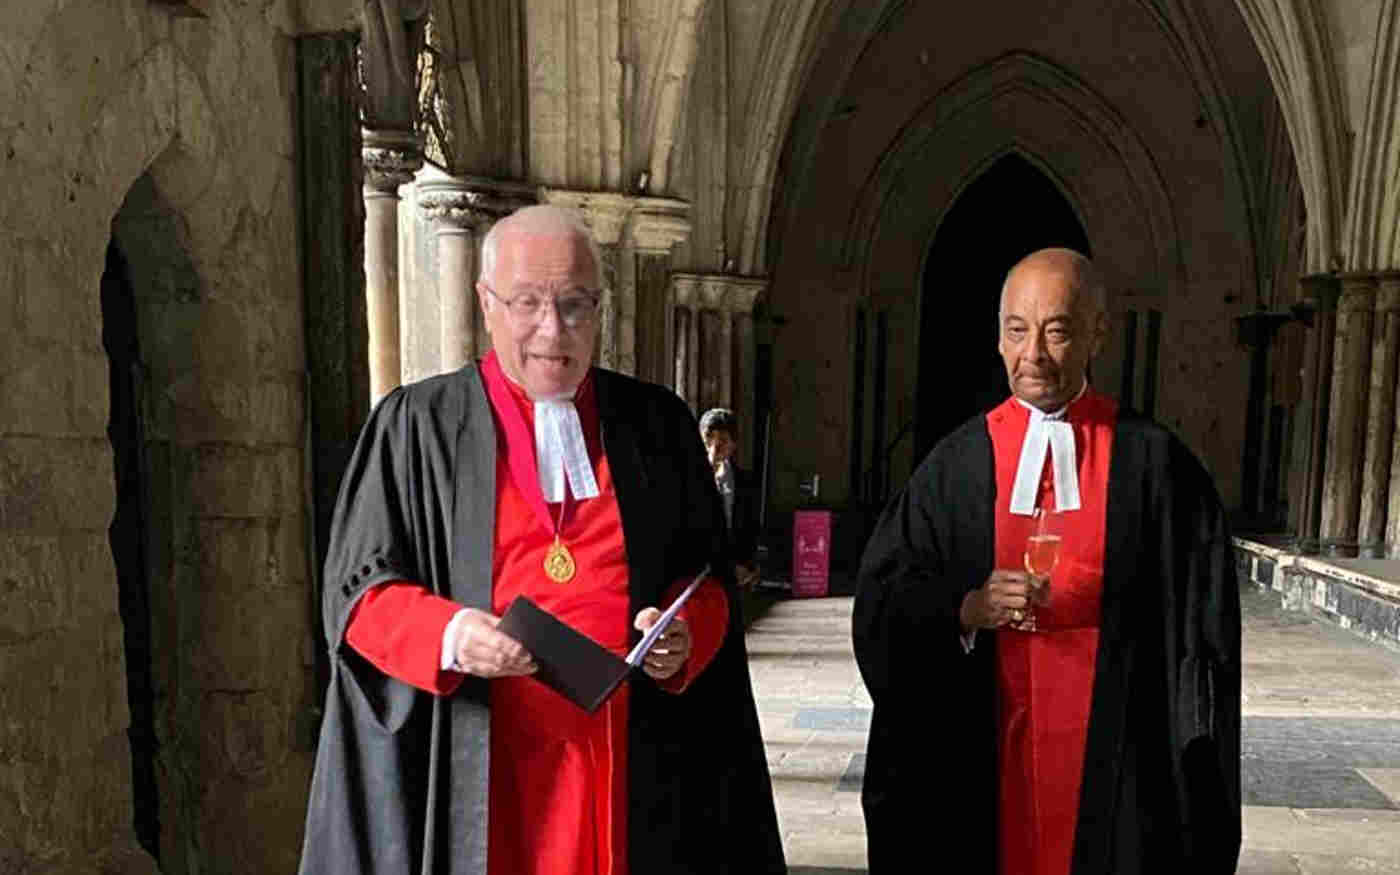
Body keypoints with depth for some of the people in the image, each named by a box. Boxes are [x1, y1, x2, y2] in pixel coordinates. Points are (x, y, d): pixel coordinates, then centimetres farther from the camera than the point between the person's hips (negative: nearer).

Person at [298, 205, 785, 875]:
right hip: (480, 771, -1)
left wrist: (687, 633, -13)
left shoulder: (657, 424, 5)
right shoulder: (415, 424, -1)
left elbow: (710, 574, 8)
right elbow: (359, 590, -2)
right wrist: (449, 635, -20)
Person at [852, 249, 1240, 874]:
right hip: (978, 761, 1)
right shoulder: (956, 464, 0)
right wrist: (965, 608, -19)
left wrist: (1191, 771, -3)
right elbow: (882, 598, -1)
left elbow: (1198, 621, 0)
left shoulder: (1153, 463, -2)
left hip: (1113, 761, 0)